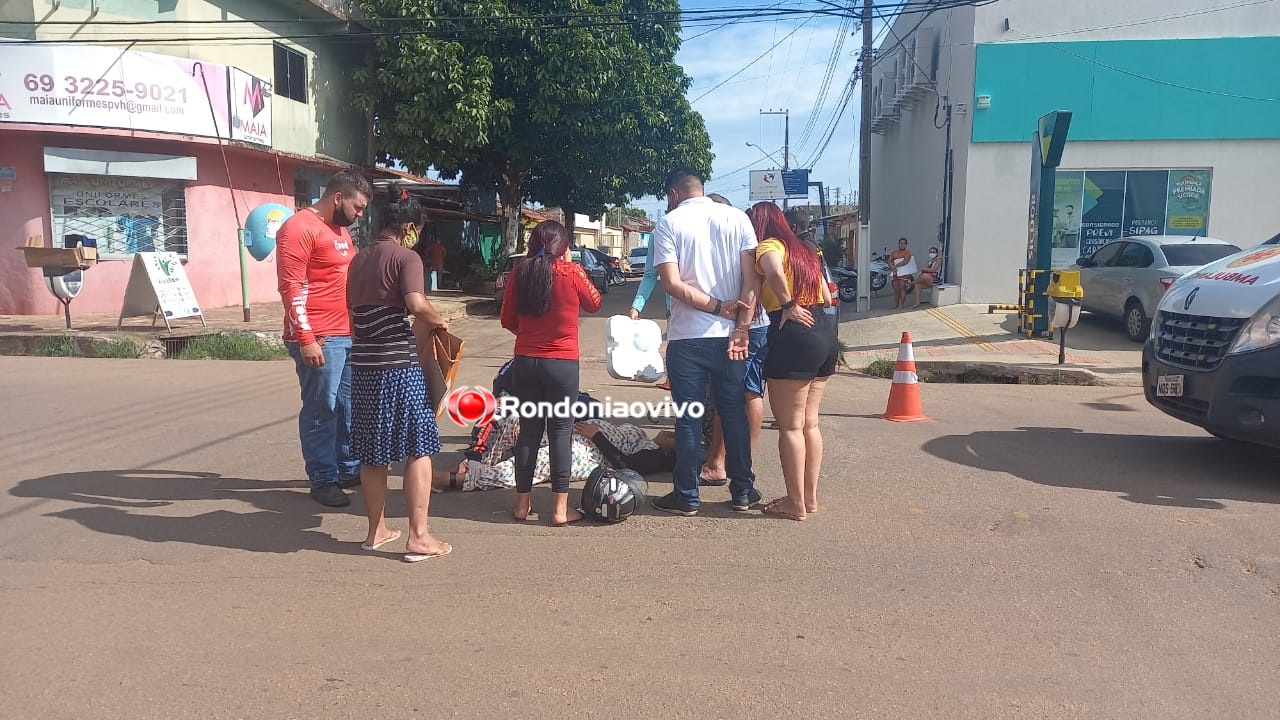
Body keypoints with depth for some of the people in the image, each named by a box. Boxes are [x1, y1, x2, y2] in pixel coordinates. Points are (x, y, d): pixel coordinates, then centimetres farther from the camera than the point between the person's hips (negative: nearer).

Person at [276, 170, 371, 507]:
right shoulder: (300, 227, -11)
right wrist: (305, 338, -21)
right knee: (321, 409, 0)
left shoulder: (341, 230, 19)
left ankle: (349, 468, 27)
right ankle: (323, 479, 9)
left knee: (349, 405, 15)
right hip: (319, 339, -9)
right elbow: (291, 287, -17)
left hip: (348, 334, 9)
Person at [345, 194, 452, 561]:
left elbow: (355, 313, 19)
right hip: (398, 364, -7)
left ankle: (376, 530, 24)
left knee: (372, 452, 14)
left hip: (363, 364, 7)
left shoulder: (358, 260, 15)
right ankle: (419, 537, 2)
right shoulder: (405, 257, -7)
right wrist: (439, 321, -5)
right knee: (417, 449, 1)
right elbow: (417, 304, -22)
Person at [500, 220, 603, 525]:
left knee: (529, 431, 12)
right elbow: (594, 304, 9)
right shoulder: (571, 272, -9)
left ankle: (522, 503, 19)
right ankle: (561, 509, 5)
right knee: (560, 432, 3)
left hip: (524, 361, 3)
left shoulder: (519, 273, 0)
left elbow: (508, 320, 8)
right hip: (562, 363, -3)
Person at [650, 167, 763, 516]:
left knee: (688, 417, 6)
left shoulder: (669, 223, -3)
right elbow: (752, 278, -5)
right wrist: (741, 327, -8)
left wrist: (719, 307, -9)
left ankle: (687, 497, 13)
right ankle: (742, 491, 20)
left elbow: (672, 283, -13)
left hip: (686, 337, -2)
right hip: (729, 334, 3)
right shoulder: (737, 218, 3)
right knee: (734, 412, 12)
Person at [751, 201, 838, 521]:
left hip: (794, 337, -9)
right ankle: (810, 496, 23)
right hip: (825, 332, 9)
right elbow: (827, 297, 20)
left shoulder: (768, 245, -5)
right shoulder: (804, 250, 20)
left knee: (790, 426, 0)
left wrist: (788, 305, -18)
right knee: (809, 423, 15)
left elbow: (774, 271, -30)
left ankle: (796, 504, 6)